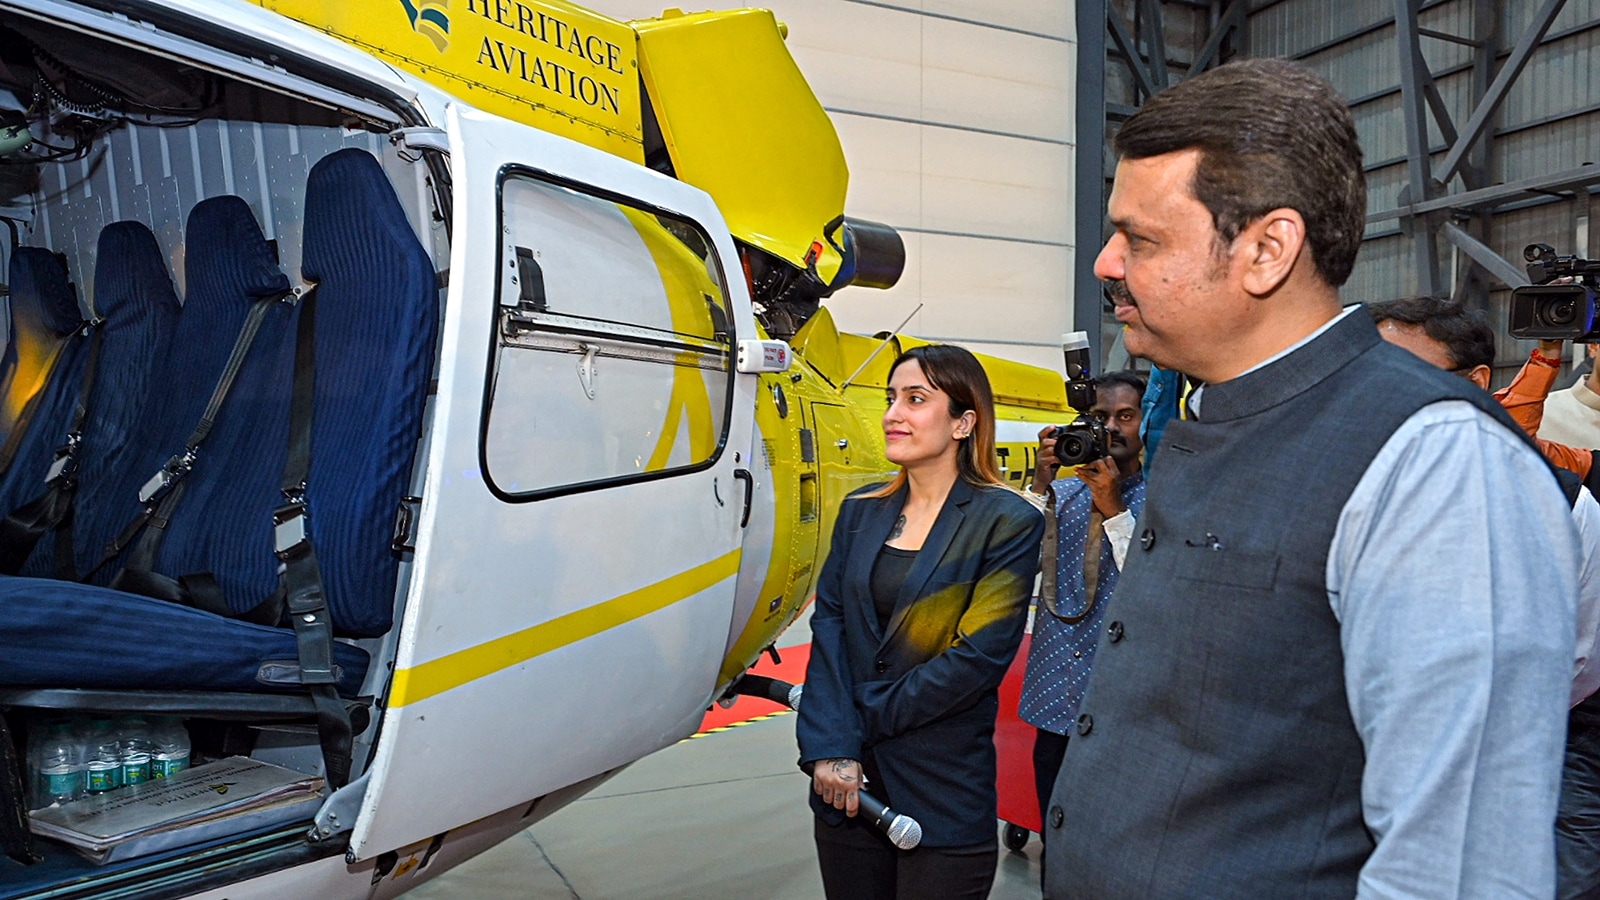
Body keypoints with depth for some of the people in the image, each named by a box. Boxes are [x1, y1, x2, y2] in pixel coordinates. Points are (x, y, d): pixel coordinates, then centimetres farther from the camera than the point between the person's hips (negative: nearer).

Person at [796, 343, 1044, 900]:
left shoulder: (1007, 522, -8)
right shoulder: (860, 511, 7)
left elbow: (980, 655, -14)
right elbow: (829, 628, 0)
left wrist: (866, 716, -12)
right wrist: (829, 746, -12)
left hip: (944, 788, -4)